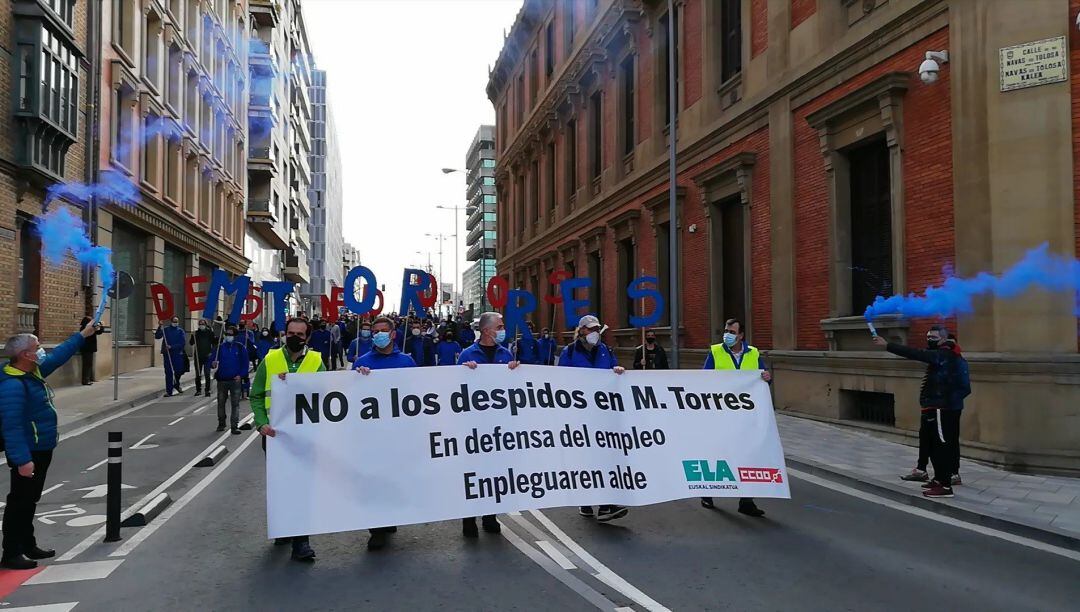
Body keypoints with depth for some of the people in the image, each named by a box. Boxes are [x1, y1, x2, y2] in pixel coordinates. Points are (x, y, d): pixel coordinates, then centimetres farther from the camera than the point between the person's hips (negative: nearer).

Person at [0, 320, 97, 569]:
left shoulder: (33, 371, 5)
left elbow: (59, 355, 22)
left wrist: (83, 334, 26)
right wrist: (22, 460, -29)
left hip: (42, 450, 10)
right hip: (28, 454, -10)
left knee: (30, 500, 18)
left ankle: (28, 545, 29)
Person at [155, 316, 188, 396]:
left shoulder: (180, 331, 3)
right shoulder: (165, 329, 5)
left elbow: (182, 343, -5)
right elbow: (157, 336, -6)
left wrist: (171, 347, -15)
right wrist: (159, 327, -18)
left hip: (177, 354, 0)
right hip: (167, 354, 0)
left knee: (178, 370, -2)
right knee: (168, 373, 1)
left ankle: (176, 384, 30)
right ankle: (169, 391, 6)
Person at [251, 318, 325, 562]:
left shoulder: (316, 361, 1)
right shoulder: (270, 360, 3)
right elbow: (256, 396, 3)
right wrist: (262, 423, -12)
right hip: (275, 433, 2)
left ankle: (300, 541, 1)